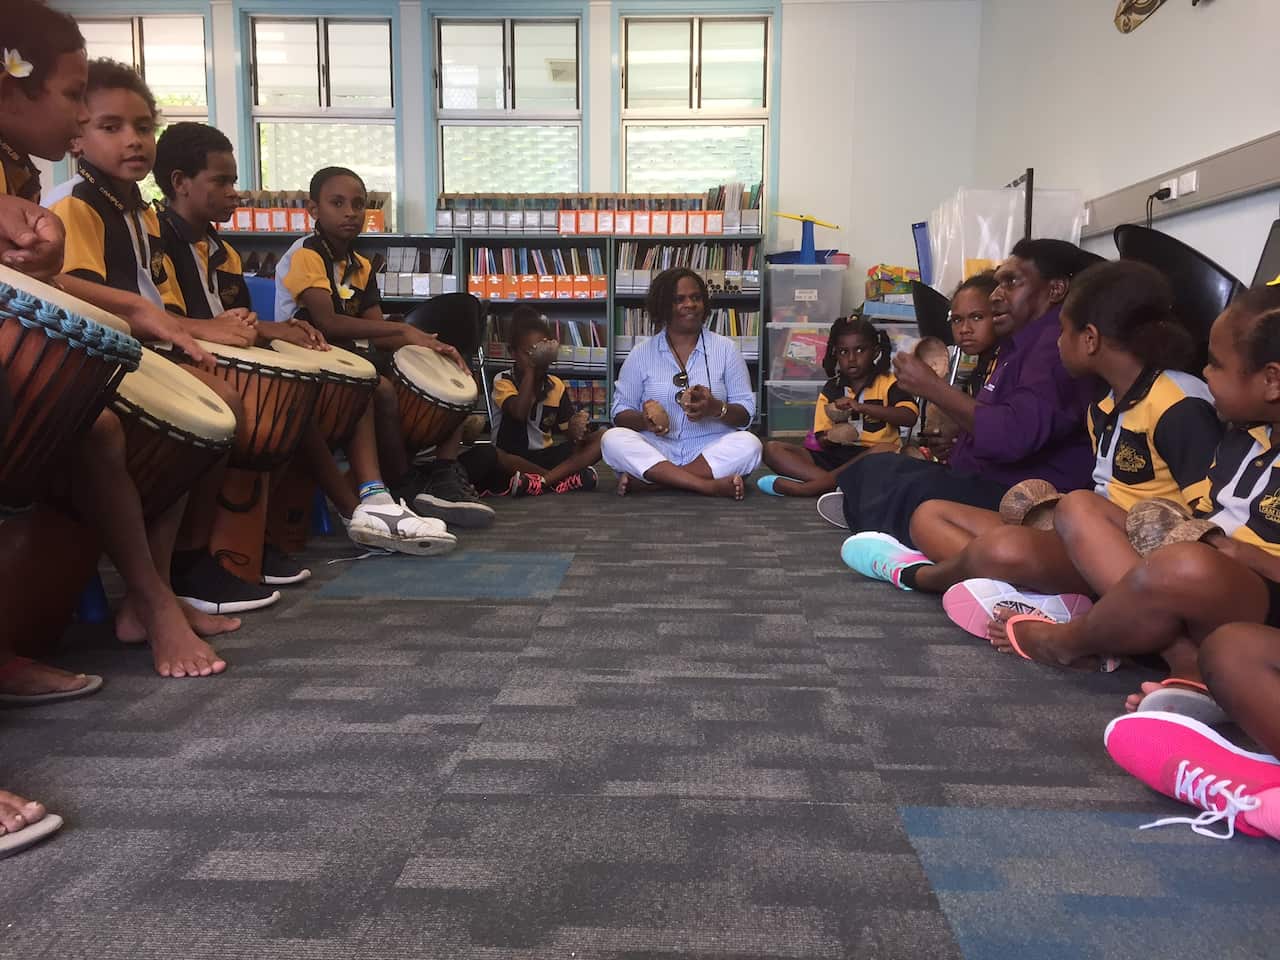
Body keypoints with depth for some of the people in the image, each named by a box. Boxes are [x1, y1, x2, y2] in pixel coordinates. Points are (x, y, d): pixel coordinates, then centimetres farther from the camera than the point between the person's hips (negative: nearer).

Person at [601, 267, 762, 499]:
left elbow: (746, 413, 5)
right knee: (613, 439, -27)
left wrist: (717, 409, -17)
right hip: (656, 450, 0)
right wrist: (644, 420, -17)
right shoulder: (641, 354, 9)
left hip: (709, 450, 0)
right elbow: (621, 412, 6)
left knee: (748, 444, -29)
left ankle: (643, 480, -28)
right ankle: (710, 486, -34)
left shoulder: (725, 349, 8)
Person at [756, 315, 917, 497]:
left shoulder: (888, 383, 3)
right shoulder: (830, 390, 13)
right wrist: (830, 438, -15)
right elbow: (822, 439, 10)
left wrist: (861, 407, -21)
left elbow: (910, 416, -15)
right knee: (772, 449, -11)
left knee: (887, 450, -39)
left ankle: (805, 487, -32)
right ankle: (835, 483, -33)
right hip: (836, 456, 3)